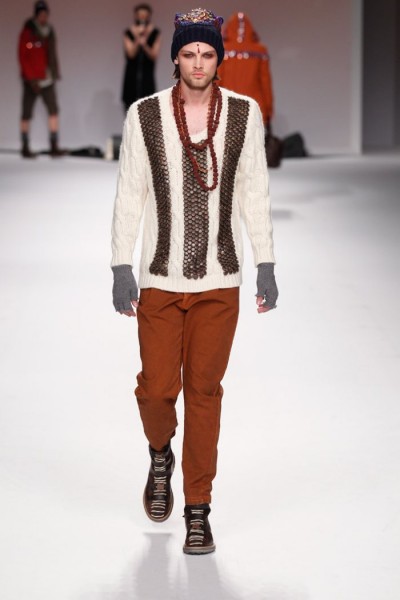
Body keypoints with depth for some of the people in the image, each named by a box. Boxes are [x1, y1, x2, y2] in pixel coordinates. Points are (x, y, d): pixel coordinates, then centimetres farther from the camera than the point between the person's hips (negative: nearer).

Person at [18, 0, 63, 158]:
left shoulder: (49, 31, 11)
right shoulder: (27, 32, -7)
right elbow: (22, 56, -10)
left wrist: (54, 74, 12)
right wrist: (31, 79, -14)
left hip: (47, 79, 5)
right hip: (31, 80, -5)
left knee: (54, 111, -6)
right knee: (27, 114, 3)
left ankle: (54, 146, -6)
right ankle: (25, 148, 9)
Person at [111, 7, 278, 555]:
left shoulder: (244, 114, -1)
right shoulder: (144, 115, -4)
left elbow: (255, 194, 5)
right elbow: (129, 196, 0)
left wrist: (266, 266, 3)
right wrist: (121, 270, -3)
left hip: (219, 282, 0)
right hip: (159, 280, 0)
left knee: (204, 391, 2)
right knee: (157, 388, 1)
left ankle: (198, 510, 13)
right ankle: (160, 456, 36)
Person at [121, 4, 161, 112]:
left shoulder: (155, 33, 0)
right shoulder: (129, 33, -1)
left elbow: (154, 56, -6)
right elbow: (131, 54, -10)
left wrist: (144, 44, -24)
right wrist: (138, 40, -25)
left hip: (147, 78, 0)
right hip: (131, 77, 0)